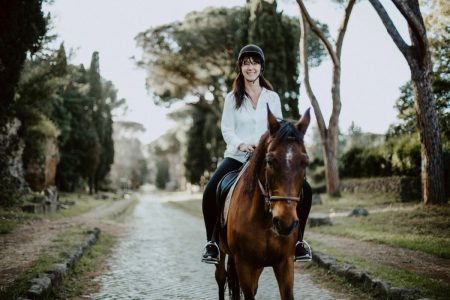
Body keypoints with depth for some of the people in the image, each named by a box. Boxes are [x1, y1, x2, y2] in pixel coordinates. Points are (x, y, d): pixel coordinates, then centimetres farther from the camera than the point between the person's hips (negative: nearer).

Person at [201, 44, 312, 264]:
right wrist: (241, 144, -21)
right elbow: (226, 128, -1)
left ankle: (298, 240, 5)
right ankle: (211, 242, -4)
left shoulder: (272, 97, 10)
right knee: (210, 192, -24)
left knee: (304, 190, -13)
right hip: (237, 156, -1)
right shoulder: (232, 98, 7)